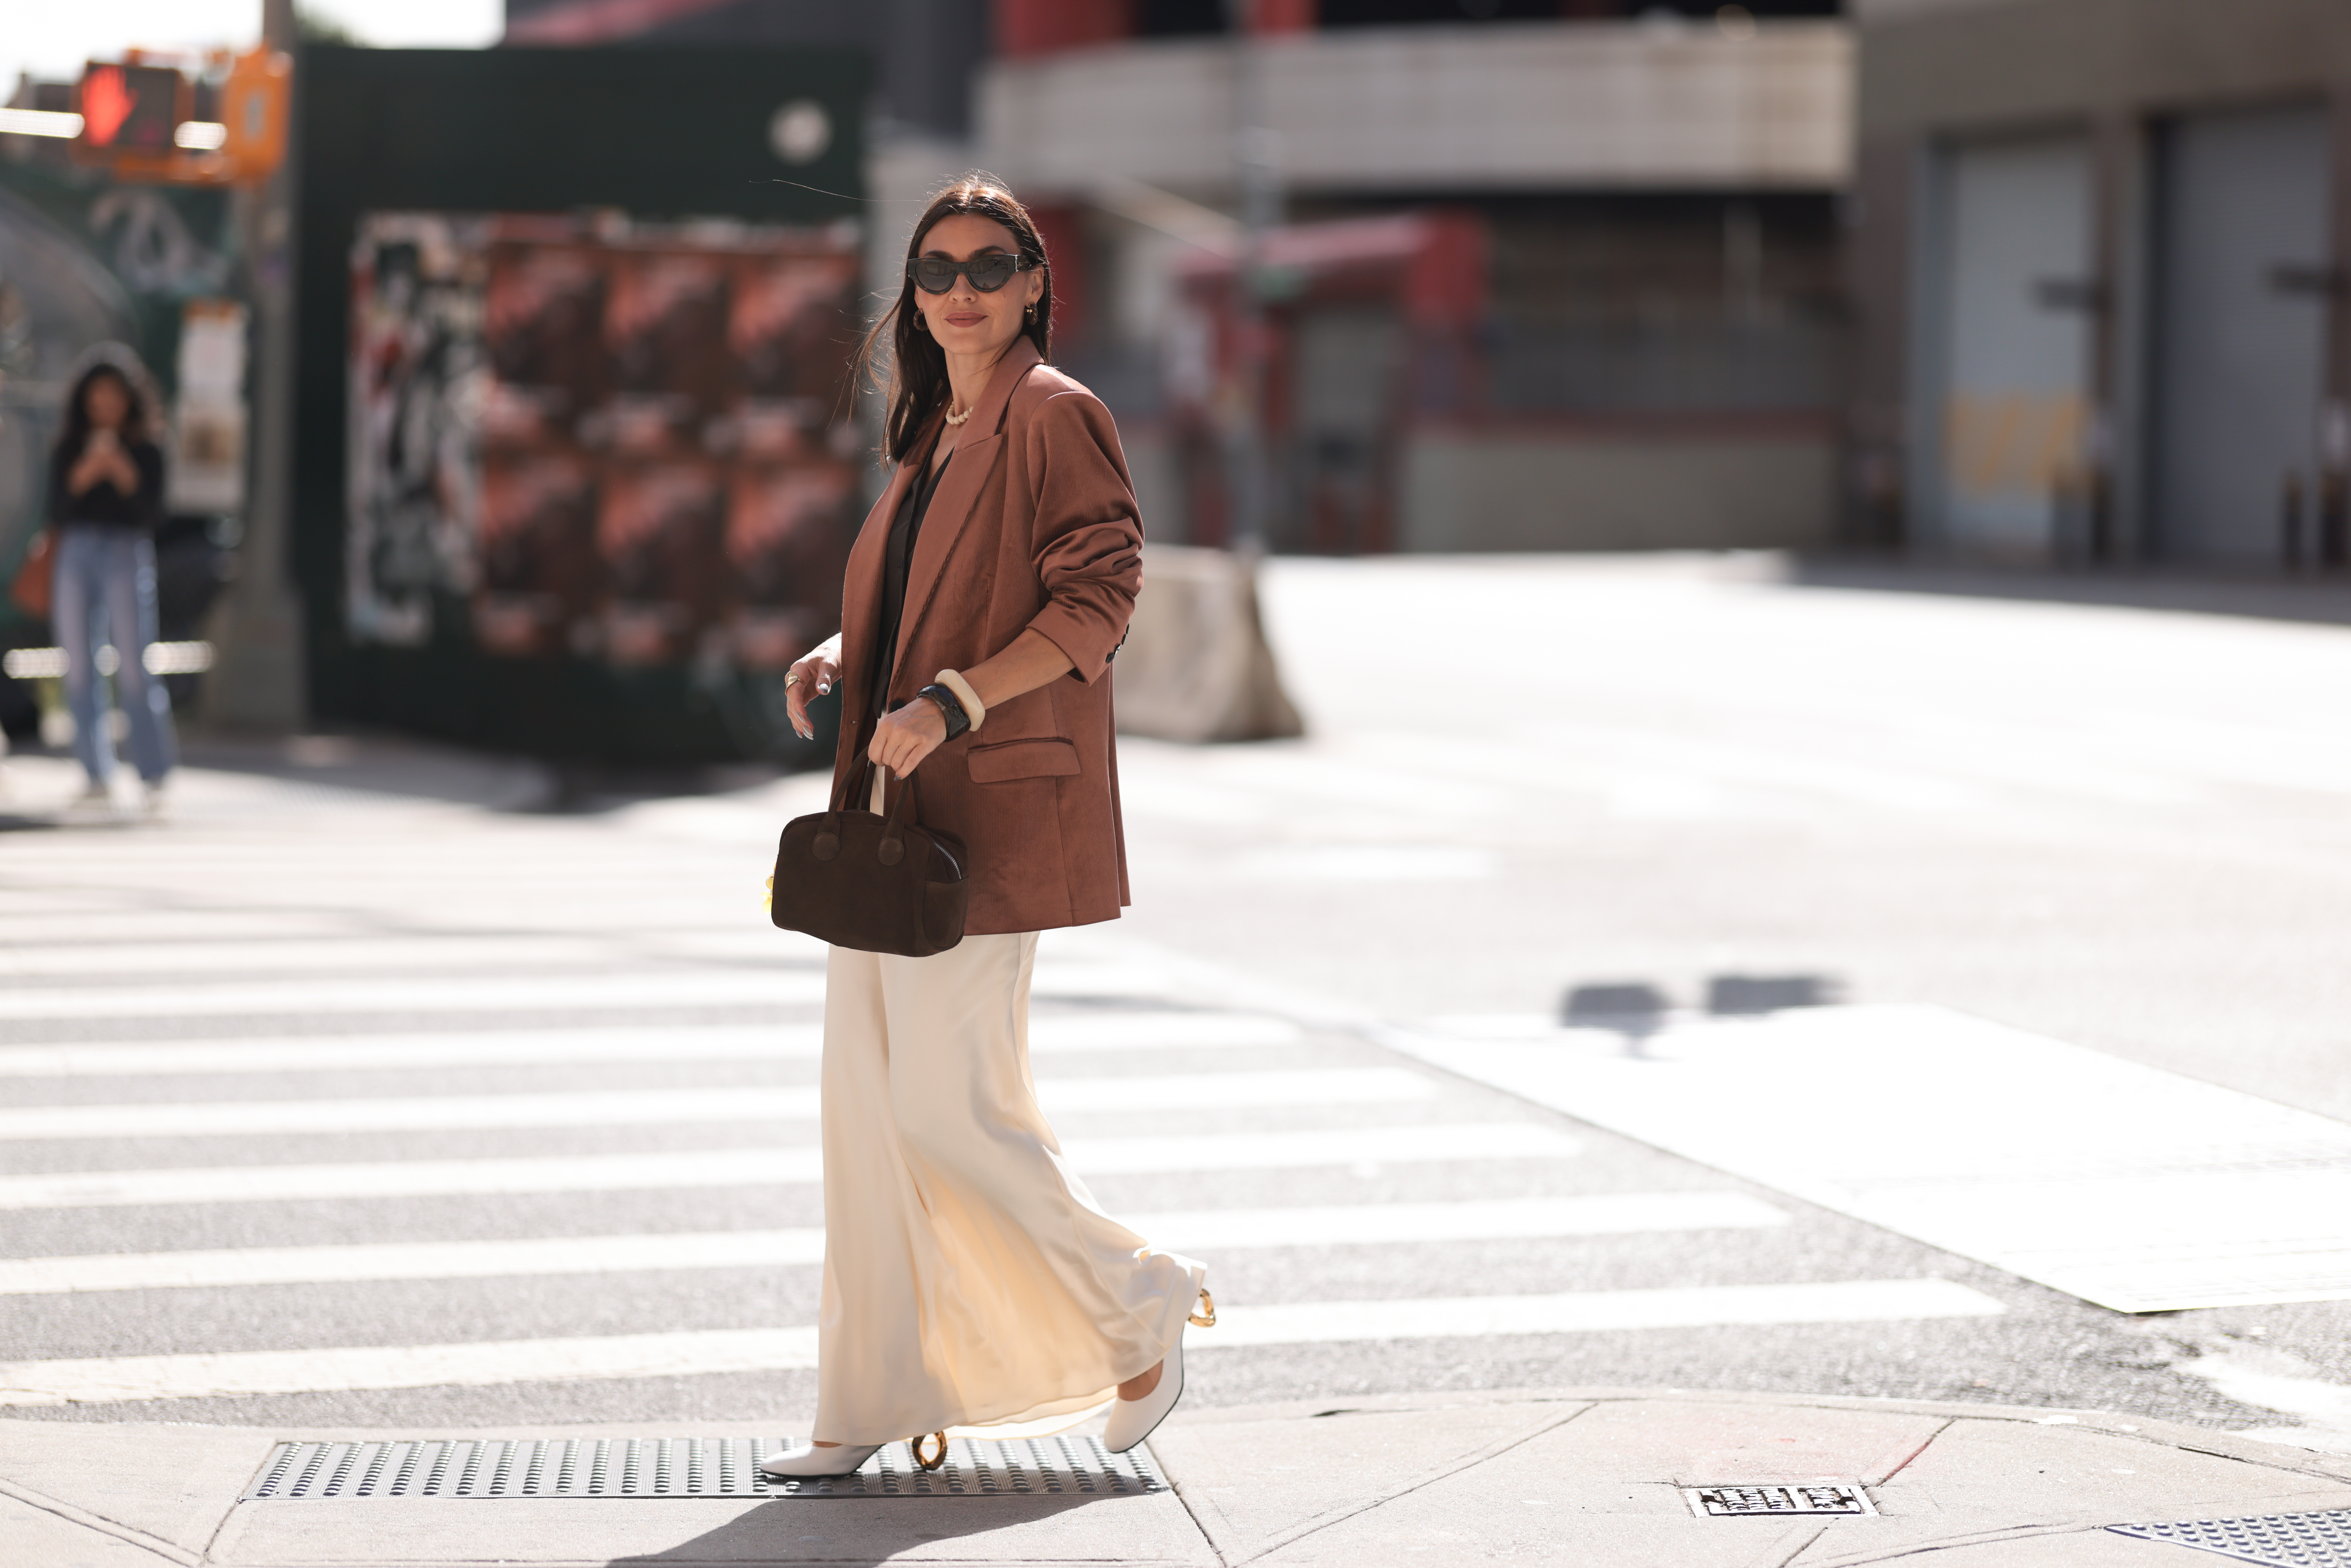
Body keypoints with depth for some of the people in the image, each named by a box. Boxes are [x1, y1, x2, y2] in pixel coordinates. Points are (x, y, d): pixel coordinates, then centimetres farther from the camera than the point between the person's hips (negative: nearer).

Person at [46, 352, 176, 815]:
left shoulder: (147, 449, 5)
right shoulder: (68, 450, 12)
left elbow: (152, 512, -2)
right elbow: (56, 512, 4)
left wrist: (124, 473, -14)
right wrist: (83, 476, -11)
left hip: (127, 554, -3)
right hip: (76, 554, 3)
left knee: (134, 669, -10)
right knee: (80, 670, 2)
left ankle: (155, 777, -9)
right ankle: (98, 776, 8)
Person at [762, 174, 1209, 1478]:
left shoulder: (1054, 417, -8)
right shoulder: (935, 436, 18)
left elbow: (1100, 596, -16)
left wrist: (949, 703, -22)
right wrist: (843, 657, 8)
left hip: (990, 806, -9)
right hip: (894, 807, 9)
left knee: (951, 1103, -8)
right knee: (871, 1103, 7)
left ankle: (1140, 1301, 12)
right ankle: (868, 1407, 11)